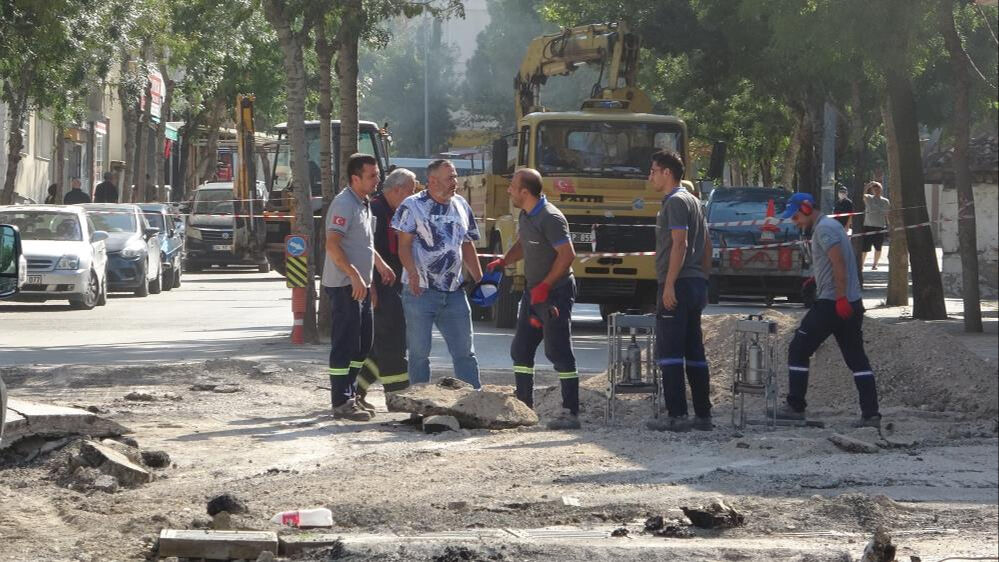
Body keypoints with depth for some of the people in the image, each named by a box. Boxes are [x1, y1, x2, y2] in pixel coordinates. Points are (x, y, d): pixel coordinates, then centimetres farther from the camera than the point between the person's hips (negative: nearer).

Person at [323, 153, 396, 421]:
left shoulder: (363, 204, 15)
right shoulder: (344, 204, -16)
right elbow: (332, 244, -25)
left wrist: (381, 265, 23)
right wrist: (354, 275, -28)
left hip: (360, 285, 10)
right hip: (344, 285, -10)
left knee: (362, 344, 14)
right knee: (344, 344, -8)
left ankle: (349, 395, 22)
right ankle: (341, 403, -6)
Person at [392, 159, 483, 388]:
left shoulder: (461, 206, 13)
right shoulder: (413, 205, -4)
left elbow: (468, 246, 19)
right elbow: (404, 244, -9)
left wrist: (479, 280, 13)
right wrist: (413, 273, -24)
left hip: (454, 292, 5)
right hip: (420, 291, -5)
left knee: (465, 352, 5)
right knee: (419, 352, 2)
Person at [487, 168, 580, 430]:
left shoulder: (550, 218, -20)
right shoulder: (525, 216, 10)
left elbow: (567, 254, -23)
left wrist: (545, 286, -22)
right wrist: (502, 262, 8)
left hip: (555, 293, -10)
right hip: (534, 292, 10)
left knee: (559, 353, -9)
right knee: (521, 350, 11)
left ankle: (571, 413, -6)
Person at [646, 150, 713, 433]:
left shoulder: (675, 202, -10)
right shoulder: (693, 201, 20)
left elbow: (680, 243, -19)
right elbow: (707, 246, 22)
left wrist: (669, 284, -22)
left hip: (678, 285, -10)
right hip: (696, 285, 10)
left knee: (668, 351, -9)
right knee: (694, 353, 11)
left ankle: (677, 415, -14)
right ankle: (703, 415, 11)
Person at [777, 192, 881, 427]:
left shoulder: (824, 228, -10)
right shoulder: (830, 226, 21)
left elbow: (839, 263, -20)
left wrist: (841, 298, -24)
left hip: (831, 303, -10)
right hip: (852, 304, 10)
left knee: (798, 351, 0)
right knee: (857, 359, 7)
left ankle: (795, 407, 2)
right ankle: (871, 414, 2)